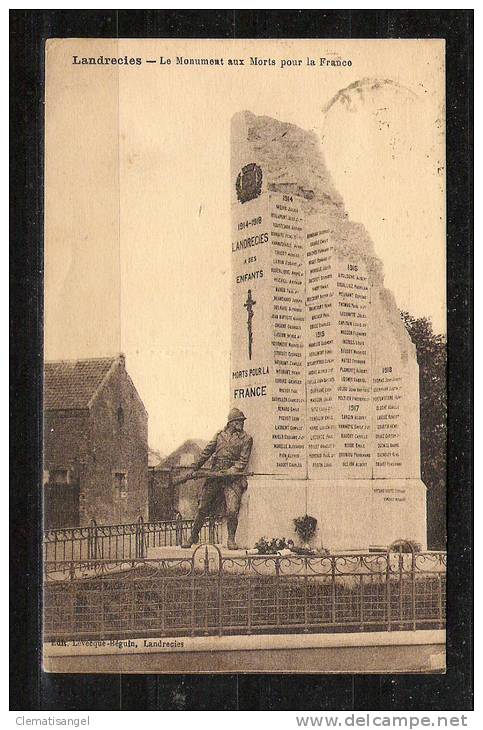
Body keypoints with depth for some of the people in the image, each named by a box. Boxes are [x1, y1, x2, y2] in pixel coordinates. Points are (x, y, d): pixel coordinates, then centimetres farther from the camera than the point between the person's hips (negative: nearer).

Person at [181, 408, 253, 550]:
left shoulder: (246, 439, 5)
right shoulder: (220, 435, 14)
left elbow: (243, 461, -2)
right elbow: (206, 452, 15)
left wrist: (229, 472, -15)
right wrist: (194, 469, 9)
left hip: (233, 478, -2)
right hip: (214, 475, 2)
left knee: (232, 511, -13)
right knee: (203, 508, 4)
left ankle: (231, 539, 6)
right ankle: (193, 536, 18)